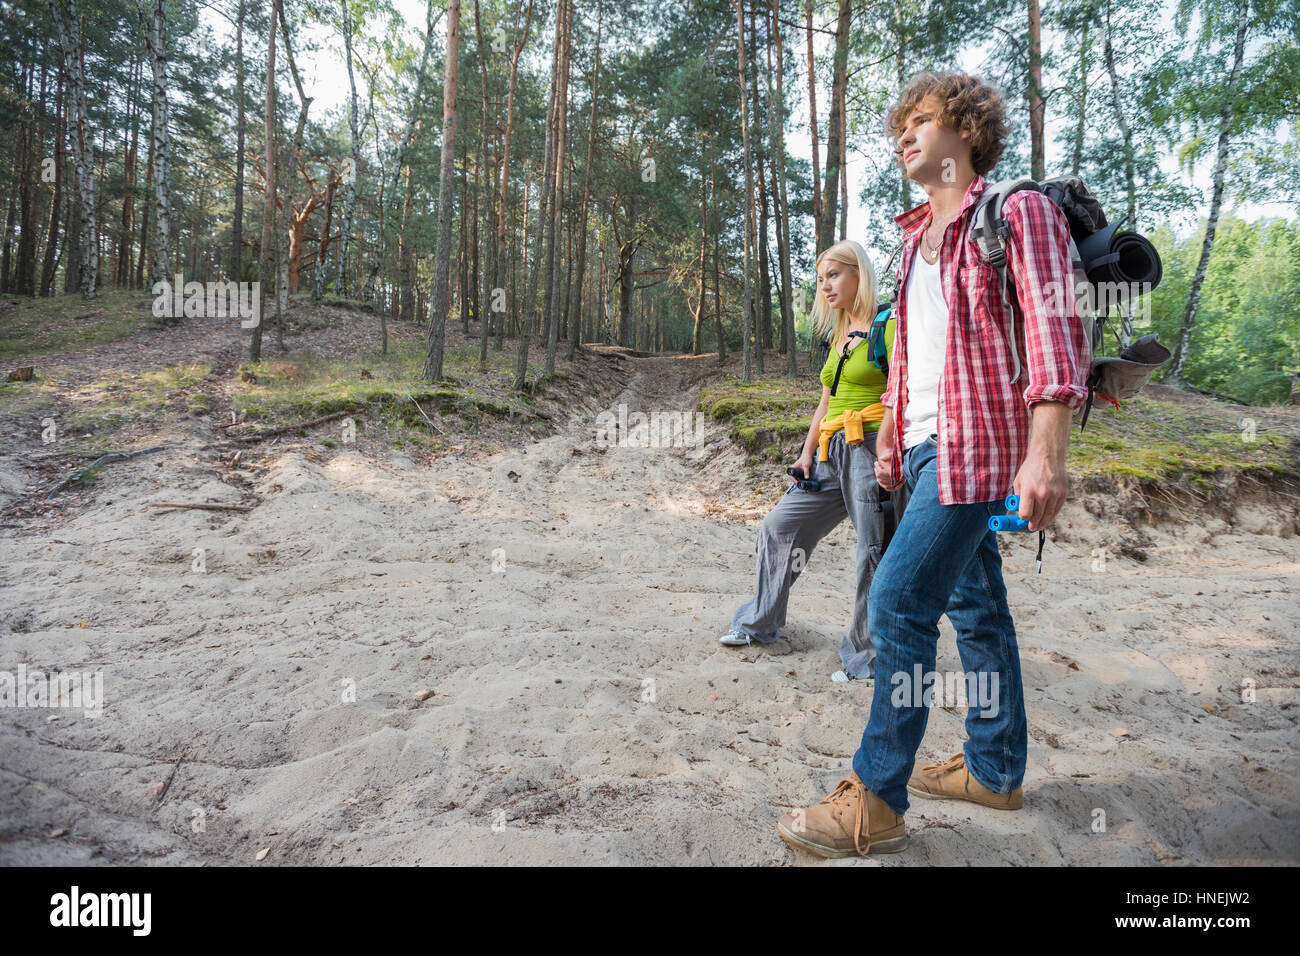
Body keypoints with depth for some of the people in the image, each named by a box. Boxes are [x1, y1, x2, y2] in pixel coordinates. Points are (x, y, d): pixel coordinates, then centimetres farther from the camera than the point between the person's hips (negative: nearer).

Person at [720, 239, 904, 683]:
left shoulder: (889, 326, -7)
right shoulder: (838, 335, 18)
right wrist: (806, 453, 14)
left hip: (871, 447, -9)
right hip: (831, 452, 9)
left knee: (875, 555, -2)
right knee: (779, 526, 11)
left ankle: (867, 657, 14)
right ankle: (760, 623, 26)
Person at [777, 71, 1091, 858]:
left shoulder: (1016, 213, -5)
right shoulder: (918, 235, 20)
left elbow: (1055, 329, -15)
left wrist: (1045, 451, -24)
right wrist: (890, 440, 19)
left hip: (975, 445, -8)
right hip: (926, 444, 8)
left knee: (899, 602, -13)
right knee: (975, 607, 14)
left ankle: (875, 803, -3)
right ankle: (996, 771, 27)